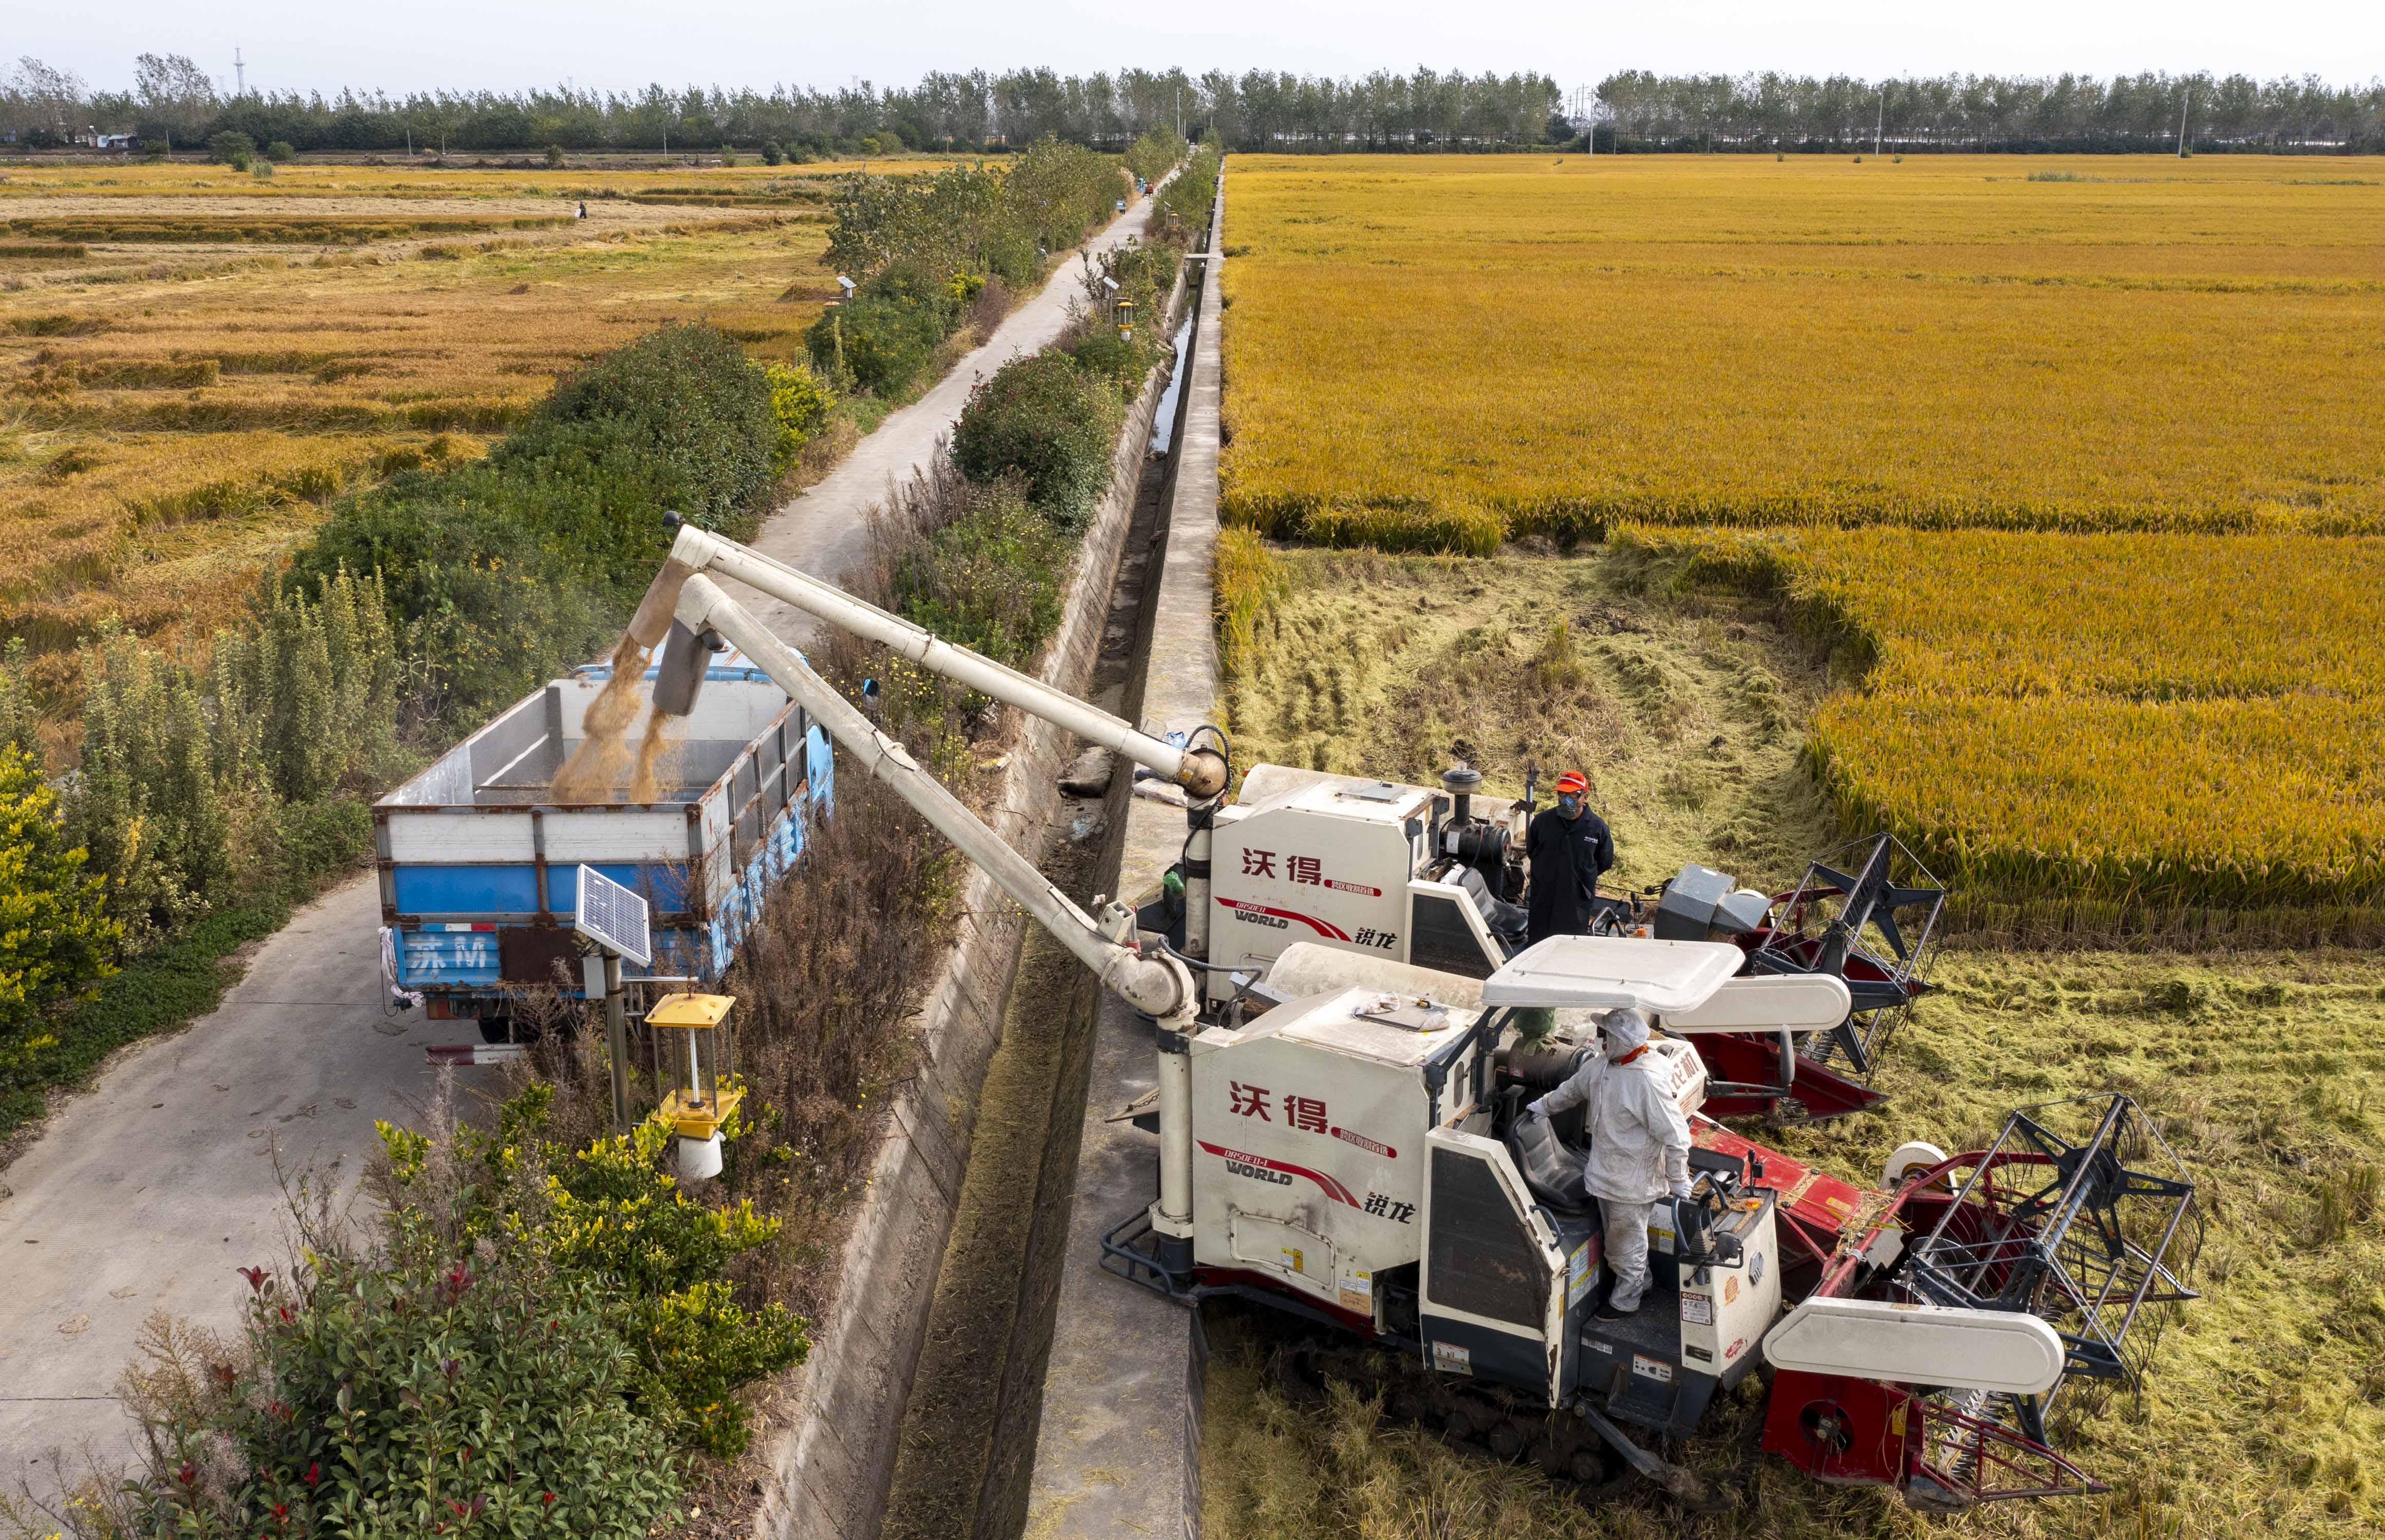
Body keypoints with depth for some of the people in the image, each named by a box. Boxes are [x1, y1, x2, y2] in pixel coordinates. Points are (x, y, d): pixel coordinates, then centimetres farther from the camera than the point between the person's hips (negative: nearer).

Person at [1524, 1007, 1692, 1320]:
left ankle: (1625, 1300, 30)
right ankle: (1641, 1282, 45)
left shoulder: (1647, 1082, -29)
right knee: (1616, 1233, 24)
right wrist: (1545, 1106, 31)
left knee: (1626, 1241, 11)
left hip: (1633, 1182, -8)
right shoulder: (1600, 1066, -3)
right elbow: (1572, 1089, 20)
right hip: (1605, 1173, 8)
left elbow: (1675, 1135, -24)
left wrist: (1678, 1180, -17)